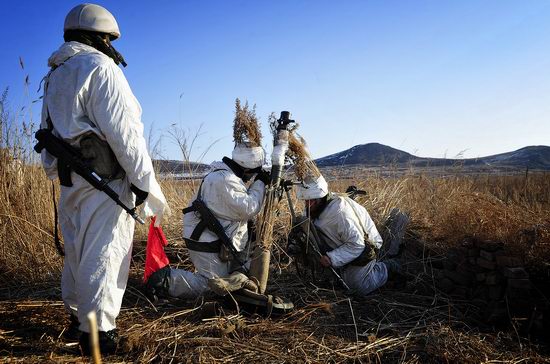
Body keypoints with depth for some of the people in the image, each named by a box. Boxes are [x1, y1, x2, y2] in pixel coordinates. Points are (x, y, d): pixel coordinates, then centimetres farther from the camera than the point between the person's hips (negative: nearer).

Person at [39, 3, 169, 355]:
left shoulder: (55, 75, 19)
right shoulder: (99, 67, -9)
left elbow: (48, 132, 21)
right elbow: (123, 131, -17)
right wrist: (145, 181, -15)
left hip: (70, 180, 9)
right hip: (105, 179, -9)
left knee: (77, 251, 17)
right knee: (103, 255, -4)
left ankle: (78, 317, 30)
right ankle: (98, 332, 2)